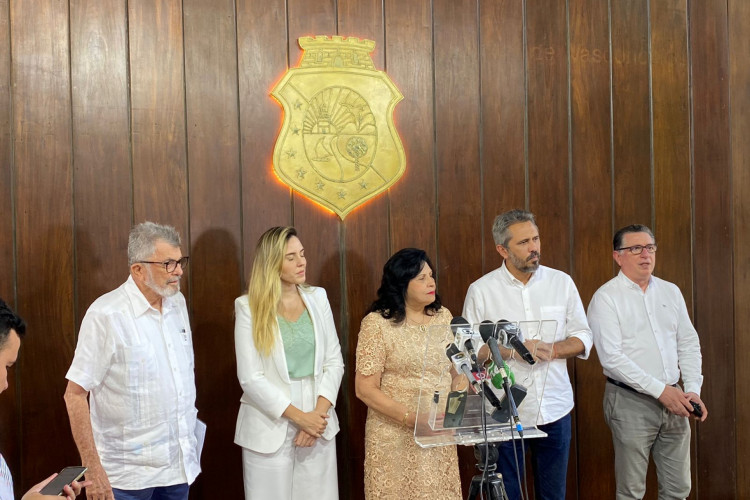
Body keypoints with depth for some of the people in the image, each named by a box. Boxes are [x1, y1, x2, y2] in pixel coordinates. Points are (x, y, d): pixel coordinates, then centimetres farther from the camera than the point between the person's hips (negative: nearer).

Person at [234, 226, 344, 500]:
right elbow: (250, 378, -10)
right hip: (269, 428, -3)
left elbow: (334, 361, 4)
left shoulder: (317, 297, 5)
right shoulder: (249, 307, -6)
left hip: (317, 422, 3)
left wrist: (319, 412, -8)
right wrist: (299, 417, -13)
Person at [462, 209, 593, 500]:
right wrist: (512, 350, -17)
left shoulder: (562, 282, 4)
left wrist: (551, 350, -13)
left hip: (555, 408, 2)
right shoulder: (481, 290, -3)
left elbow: (583, 338, 6)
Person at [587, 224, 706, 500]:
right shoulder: (606, 298, -8)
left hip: (673, 399, 5)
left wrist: (693, 390, -2)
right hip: (630, 401, -5)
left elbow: (689, 344, 11)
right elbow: (611, 358, -15)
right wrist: (660, 390, -16)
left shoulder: (671, 292, 10)